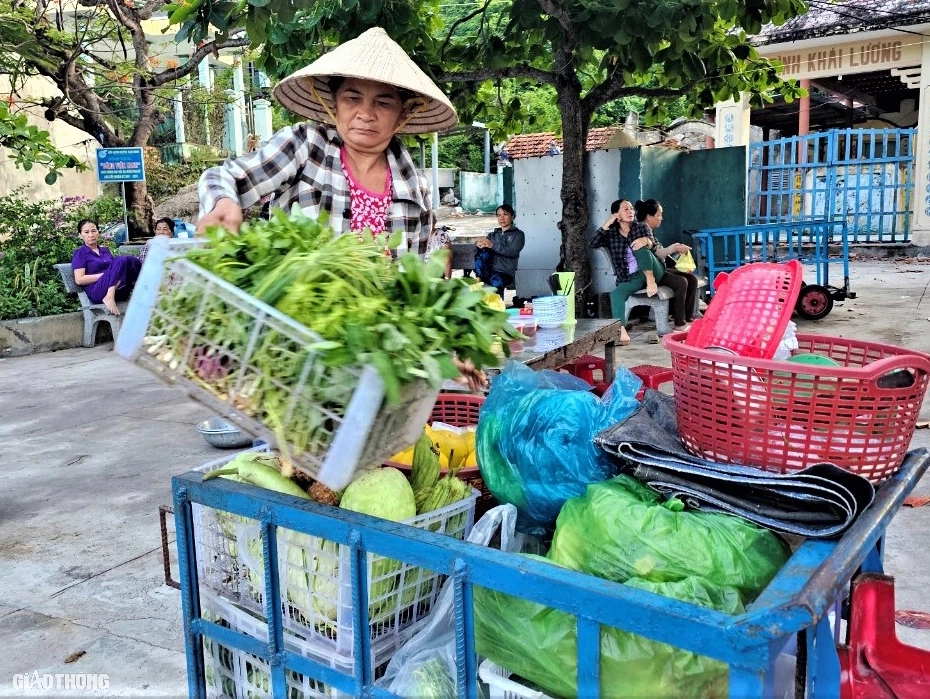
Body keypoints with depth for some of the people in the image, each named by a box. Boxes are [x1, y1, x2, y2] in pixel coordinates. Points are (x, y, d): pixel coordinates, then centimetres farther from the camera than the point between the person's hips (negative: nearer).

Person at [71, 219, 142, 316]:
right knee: (122, 260, -27)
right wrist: (106, 275, -9)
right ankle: (109, 298, -36)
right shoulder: (80, 253, 8)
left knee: (132, 260, -18)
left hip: (118, 291, 5)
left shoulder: (106, 251, 26)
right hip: (97, 292, -5)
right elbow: (79, 280, -3)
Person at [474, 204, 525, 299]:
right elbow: (479, 244, 11)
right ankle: (478, 280, -26)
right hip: (487, 271, 4)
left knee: (497, 282, -40)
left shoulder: (518, 234, 10)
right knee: (483, 251, -25)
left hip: (505, 273, -4)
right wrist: (479, 243, -16)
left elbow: (513, 252, -8)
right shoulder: (493, 234, 24)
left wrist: (493, 246, -20)